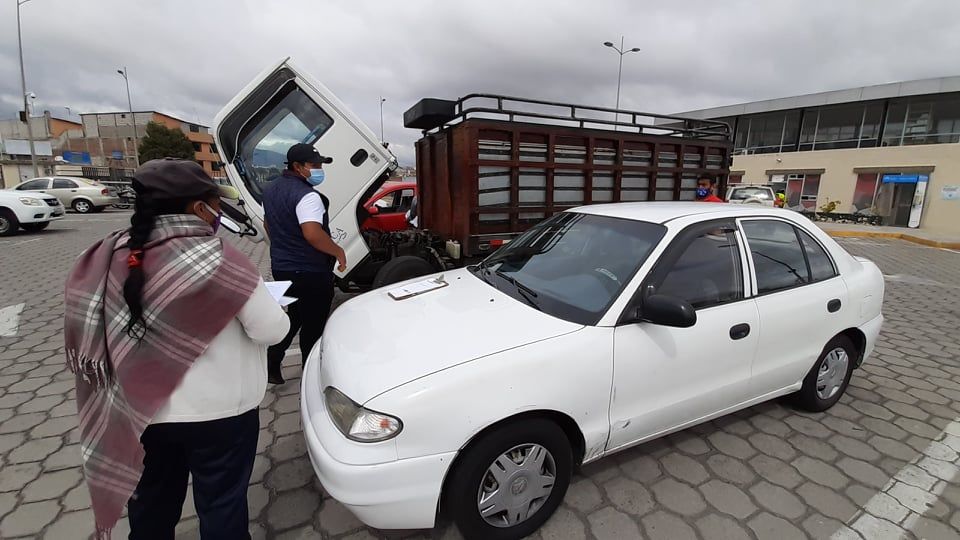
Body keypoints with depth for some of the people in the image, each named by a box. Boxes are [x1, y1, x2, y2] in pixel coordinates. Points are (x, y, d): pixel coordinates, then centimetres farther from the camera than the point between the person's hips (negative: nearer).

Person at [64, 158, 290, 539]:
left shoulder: (115, 254, -5)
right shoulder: (216, 259, -23)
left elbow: (88, 328, 7)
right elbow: (272, 329, -19)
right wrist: (251, 303, 2)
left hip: (141, 411, 6)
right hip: (217, 412, -5)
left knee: (151, 501, 27)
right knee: (221, 505, 15)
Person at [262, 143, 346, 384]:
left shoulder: (271, 189, 10)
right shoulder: (306, 195, -21)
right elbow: (312, 234, -33)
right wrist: (338, 251, -20)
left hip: (281, 267, 9)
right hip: (311, 272, -9)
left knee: (292, 318, 24)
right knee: (313, 326, 6)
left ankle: (271, 365, 26)